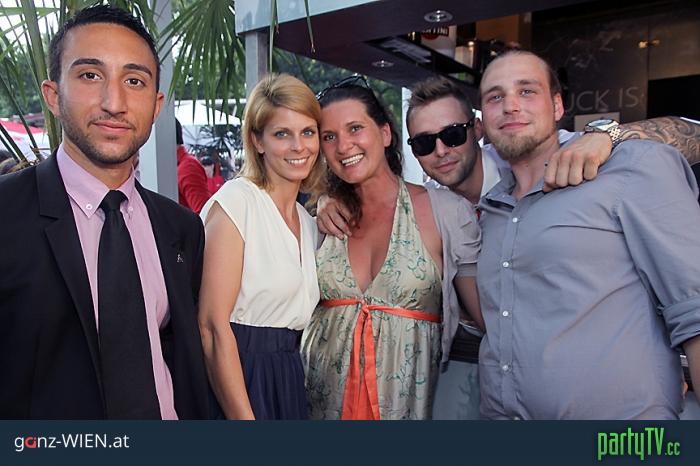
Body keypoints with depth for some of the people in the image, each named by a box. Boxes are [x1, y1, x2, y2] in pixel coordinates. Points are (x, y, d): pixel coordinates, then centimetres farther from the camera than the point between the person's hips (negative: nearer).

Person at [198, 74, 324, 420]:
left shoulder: (309, 222, 10)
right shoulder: (236, 200, -13)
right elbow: (213, 325, -18)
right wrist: (244, 417, -19)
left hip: (288, 383, 7)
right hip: (235, 381, -7)